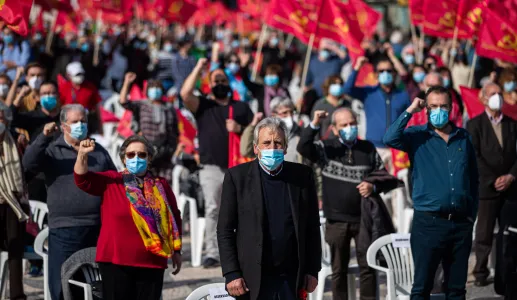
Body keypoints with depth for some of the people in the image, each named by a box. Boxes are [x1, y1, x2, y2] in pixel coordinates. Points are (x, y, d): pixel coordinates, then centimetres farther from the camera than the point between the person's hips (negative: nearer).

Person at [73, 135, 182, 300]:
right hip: (116, 261, -2)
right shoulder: (111, 181, 2)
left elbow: (174, 218, 15)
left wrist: (176, 250, 14)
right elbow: (83, 179, -12)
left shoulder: (160, 185, 9)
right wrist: (82, 155, -30)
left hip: (152, 262, 2)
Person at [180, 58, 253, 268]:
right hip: (212, 169, -1)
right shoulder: (203, 105, 11)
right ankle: (212, 253, -8)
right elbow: (185, 94, -8)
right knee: (212, 209, -8)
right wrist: (198, 69, -3)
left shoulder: (241, 107, 18)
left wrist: (240, 129, -4)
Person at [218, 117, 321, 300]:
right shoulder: (237, 177, -1)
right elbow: (225, 231, -2)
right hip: (252, 281, -2)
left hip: (293, 280, 2)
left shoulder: (303, 176, 5)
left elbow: (313, 228, 9)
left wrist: (313, 270, 4)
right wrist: (231, 274, -8)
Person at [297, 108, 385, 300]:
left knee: (367, 266, 5)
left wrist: (373, 187, -9)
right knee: (339, 269, 7)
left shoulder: (368, 148, 7)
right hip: (337, 222, -1)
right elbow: (303, 148, -16)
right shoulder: (326, 148, 1)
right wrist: (314, 125, -27)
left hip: (364, 219, 1)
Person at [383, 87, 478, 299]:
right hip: (429, 222, -3)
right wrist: (410, 111, -12)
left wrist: (472, 213, 10)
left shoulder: (464, 138, 10)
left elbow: (473, 179, 15)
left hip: (461, 223, 3)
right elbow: (390, 139, -20)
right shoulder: (417, 136, 1)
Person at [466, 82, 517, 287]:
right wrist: (494, 180, -11)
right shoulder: (475, 124, 3)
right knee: (484, 233, -4)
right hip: (486, 187, -3)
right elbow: (475, 157, -5)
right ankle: (481, 274, 1)